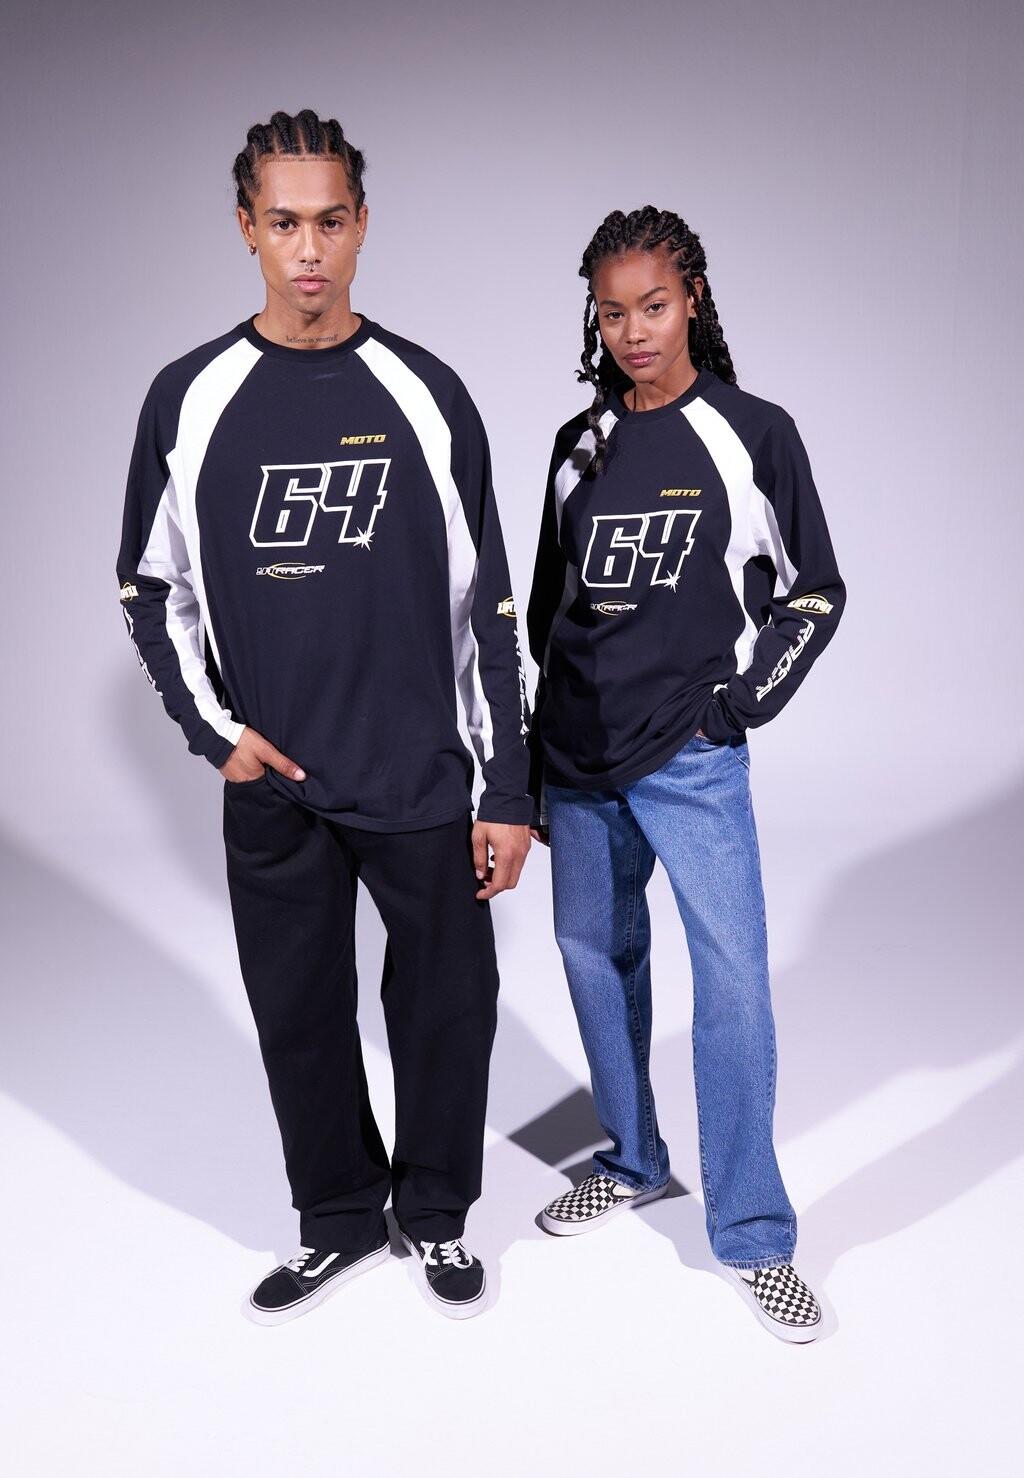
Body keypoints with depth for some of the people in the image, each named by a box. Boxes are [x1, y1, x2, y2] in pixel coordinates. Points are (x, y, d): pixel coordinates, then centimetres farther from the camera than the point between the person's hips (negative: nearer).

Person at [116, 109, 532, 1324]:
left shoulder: (424, 394, -2)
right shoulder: (190, 398, 0)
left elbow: (486, 606, 0)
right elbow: (149, 591, 9)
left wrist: (508, 791, -2)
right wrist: (214, 728, -4)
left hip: (421, 783, -1)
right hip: (273, 785, 1)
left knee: (448, 1005, 9)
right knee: (299, 1013, 12)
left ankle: (435, 1215, 33)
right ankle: (340, 1223, 35)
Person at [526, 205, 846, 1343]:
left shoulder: (754, 434, -1)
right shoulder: (580, 444, 10)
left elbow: (816, 591, 3)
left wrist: (740, 705, -6)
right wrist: (545, 749, 13)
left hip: (692, 757, -4)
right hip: (576, 755, 5)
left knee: (732, 972, -8)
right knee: (594, 951, 12)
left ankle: (751, 1234, 5)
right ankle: (633, 1163, 32)